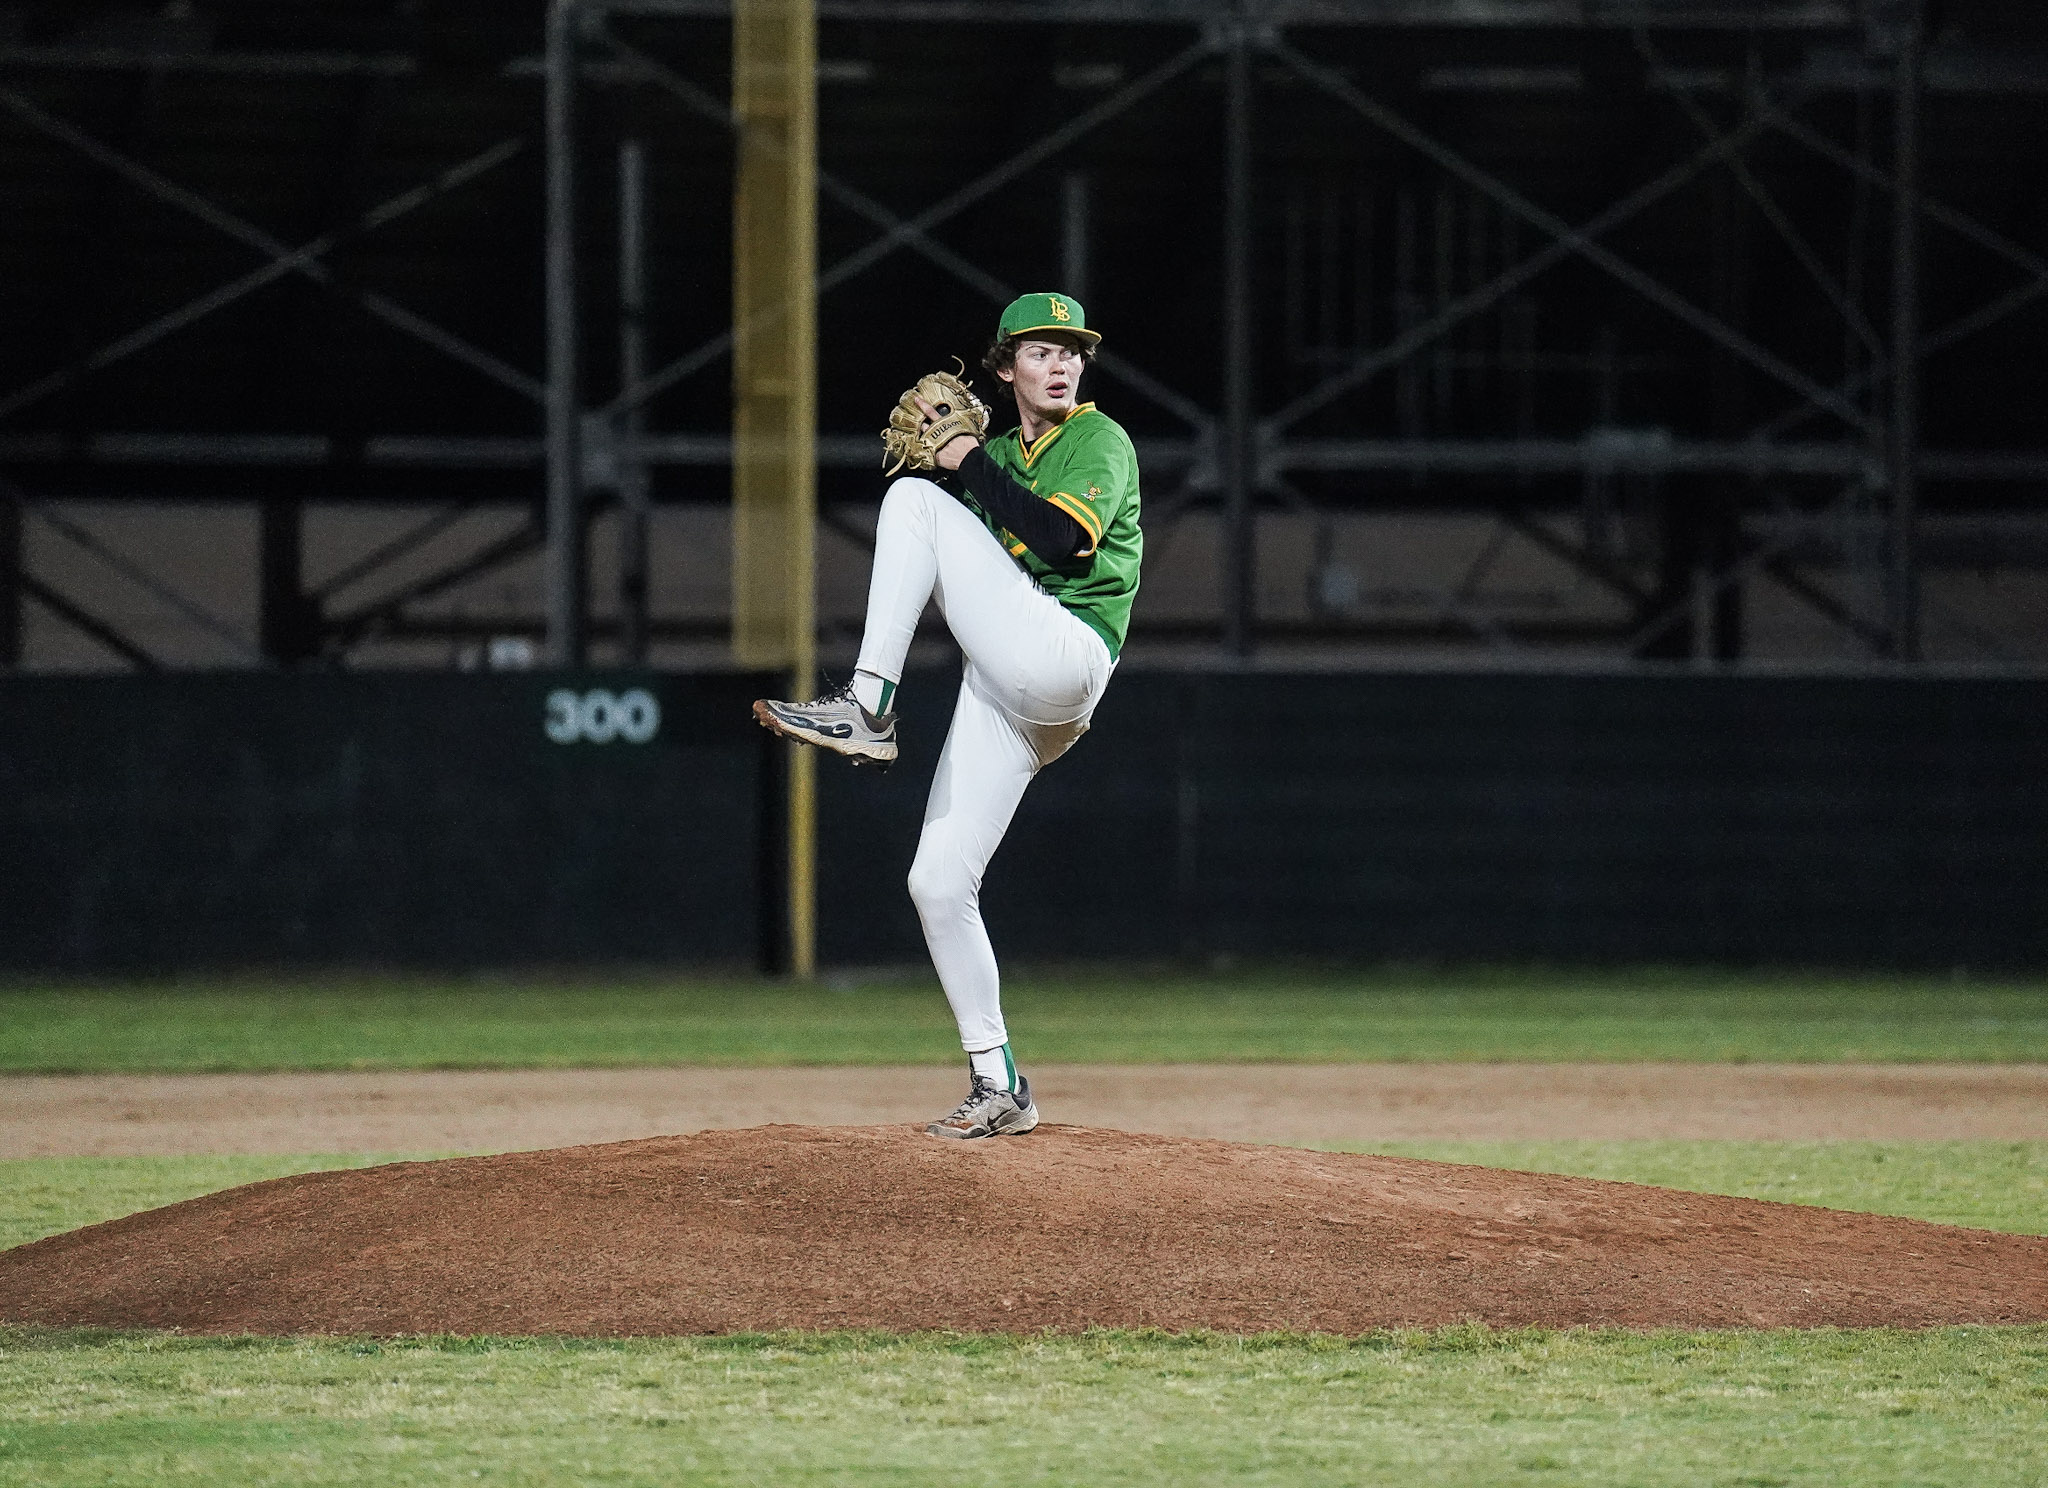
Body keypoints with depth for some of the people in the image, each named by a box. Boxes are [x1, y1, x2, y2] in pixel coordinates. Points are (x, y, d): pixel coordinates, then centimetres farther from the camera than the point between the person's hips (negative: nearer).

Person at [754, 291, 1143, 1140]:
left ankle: (868, 709, -25)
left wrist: (969, 465, -8)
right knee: (937, 882, -1)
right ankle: (999, 1089, 6)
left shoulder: (1100, 441, 4)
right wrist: (934, 455, 6)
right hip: (1001, 692, 8)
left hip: (1063, 654, -8)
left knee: (918, 502, -19)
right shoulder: (1003, 456, 26)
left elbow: (1060, 538, -14)